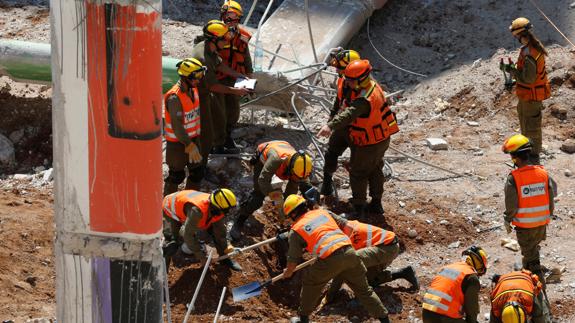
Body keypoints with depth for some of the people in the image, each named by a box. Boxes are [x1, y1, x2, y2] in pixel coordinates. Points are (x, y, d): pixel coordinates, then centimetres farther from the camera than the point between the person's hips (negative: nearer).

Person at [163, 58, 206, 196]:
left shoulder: (193, 89, 0)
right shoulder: (175, 97, -27)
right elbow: (176, 125, -29)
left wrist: (196, 138, 21)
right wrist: (190, 146, -32)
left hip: (193, 138, 8)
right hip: (177, 142, -8)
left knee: (197, 172, 13)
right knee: (176, 175, 5)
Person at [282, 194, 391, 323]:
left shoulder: (295, 231, 8)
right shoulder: (322, 212, 21)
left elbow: (293, 260, 8)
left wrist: (288, 273, 29)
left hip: (330, 259, -4)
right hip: (349, 252, 4)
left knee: (310, 284, 22)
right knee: (363, 289, 18)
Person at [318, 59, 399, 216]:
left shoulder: (364, 100, -35)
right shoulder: (372, 85, -4)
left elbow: (349, 114, -52)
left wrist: (331, 126, -63)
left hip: (368, 144, -10)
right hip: (382, 138, 10)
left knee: (358, 174, 7)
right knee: (375, 170, 24)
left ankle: (358, 207, 17)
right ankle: (376, 204, 37)